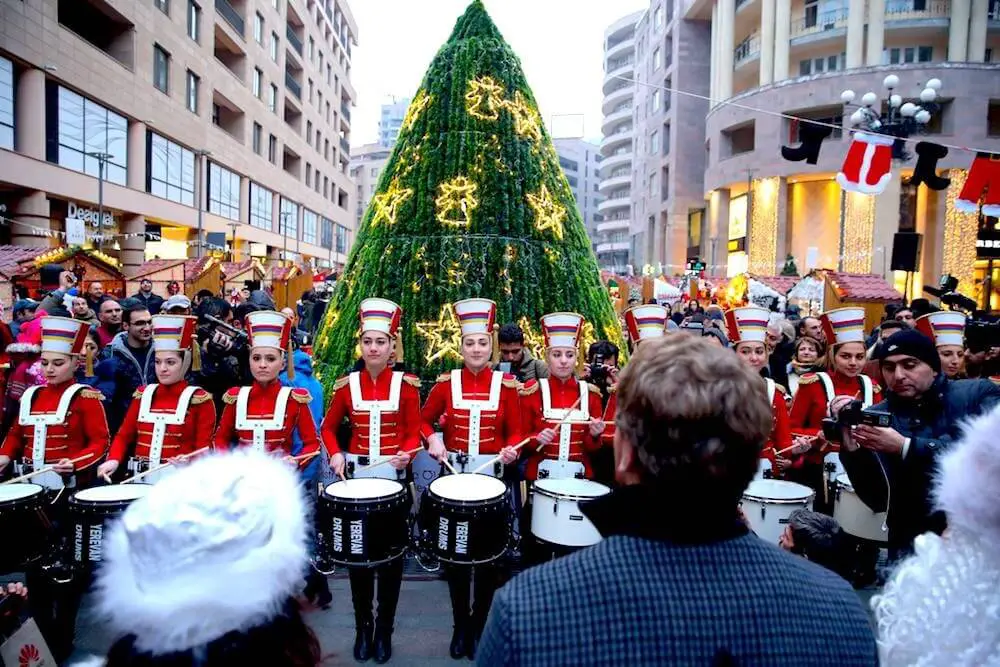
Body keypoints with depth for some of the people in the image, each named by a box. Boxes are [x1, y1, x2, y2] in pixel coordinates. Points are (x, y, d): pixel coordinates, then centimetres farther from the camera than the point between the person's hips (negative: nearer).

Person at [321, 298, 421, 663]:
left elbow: (414, 432, -4)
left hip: (394, 476, -1)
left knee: (392, 552, 7)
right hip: (356, 476, 2)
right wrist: (335, 455, -8)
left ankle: (385, 630, 23)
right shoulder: (346, 385, 0)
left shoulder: (406, 385, -5)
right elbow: (329, 428, 9)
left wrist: (406, 453, -23)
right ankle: (363, 628, 25)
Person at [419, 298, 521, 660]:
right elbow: (423, 421, 8)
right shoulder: (446, 383, -2)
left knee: (490, 554, 8)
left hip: (493, 476, 0)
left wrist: (511, 451, -20)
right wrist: (433, 441, -11)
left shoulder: (506, 385, -3)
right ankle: (461, 627, 27)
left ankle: (480, 626, 27)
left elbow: (515, 433, 0)